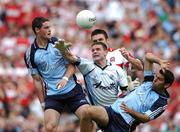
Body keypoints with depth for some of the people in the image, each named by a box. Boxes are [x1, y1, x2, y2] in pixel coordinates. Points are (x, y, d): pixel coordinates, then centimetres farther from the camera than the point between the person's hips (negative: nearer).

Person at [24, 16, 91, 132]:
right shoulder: (30, 54, 0)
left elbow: (71, 65, 3)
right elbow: (37, 80, 7)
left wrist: (65, 78, -17)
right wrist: (43, 103, 5)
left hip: (72, 89, 1)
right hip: (52, 95, -1)